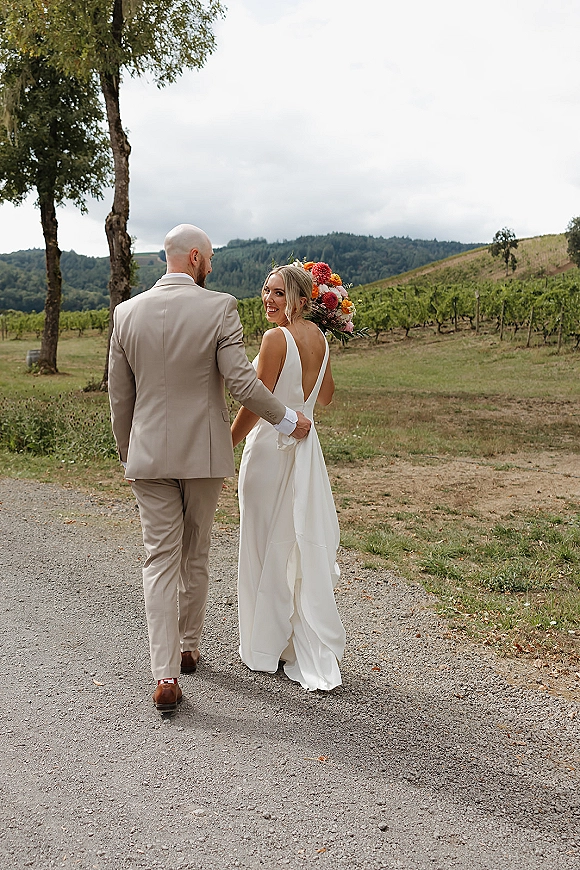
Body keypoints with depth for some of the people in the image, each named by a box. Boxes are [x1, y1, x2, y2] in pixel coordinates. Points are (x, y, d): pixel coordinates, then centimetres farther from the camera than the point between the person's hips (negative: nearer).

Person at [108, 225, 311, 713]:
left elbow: (119, 395, 6)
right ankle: (188, 648, 33)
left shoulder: (128, 313, 1)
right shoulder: (219, 308, -10)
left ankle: (166, 676, 0)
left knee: (161, 561, 6)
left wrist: (127, 454, 18)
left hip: (149, 455, 2)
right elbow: (241, 382, -16)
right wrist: (288, 419, -1)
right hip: (203, 453, -2)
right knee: (194, 557, 16)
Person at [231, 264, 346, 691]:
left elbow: (255, 404, -17)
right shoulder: (320, 338, 6)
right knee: (304, 547, 13)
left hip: (270, 449, -7)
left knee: (268, 549, 6)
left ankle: (268, 648, 20)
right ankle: (314, 653, 21)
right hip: (305, 448, 7)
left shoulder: (276, 338, -17)